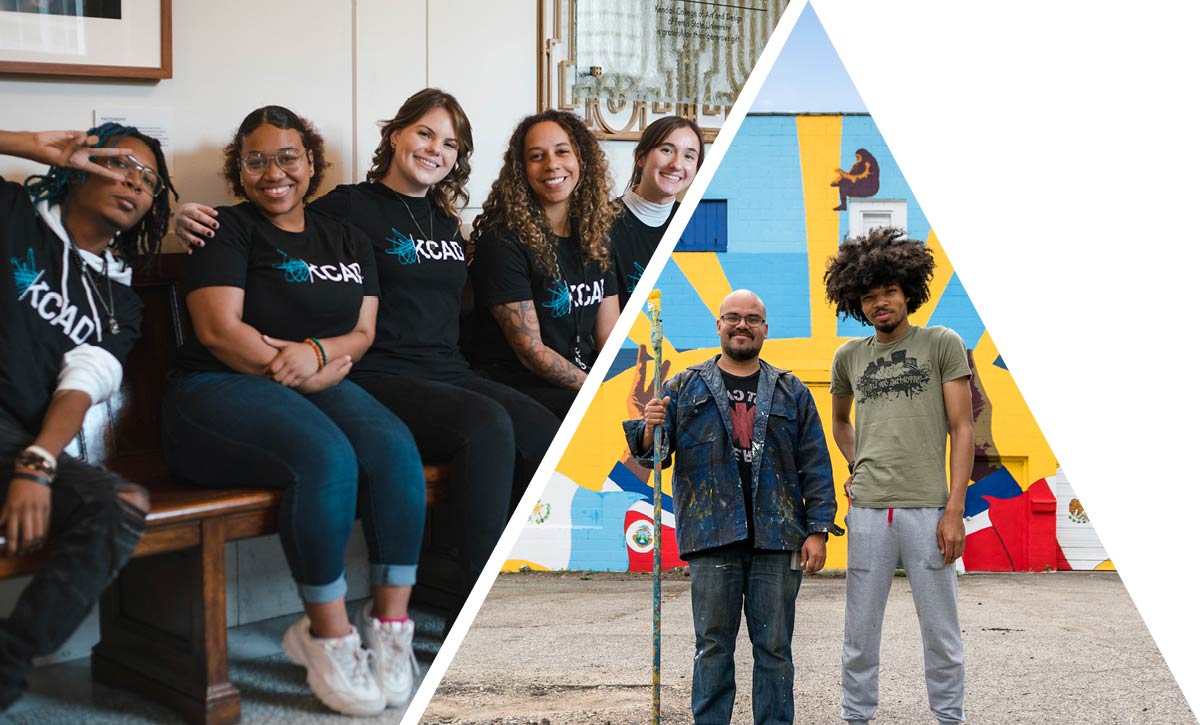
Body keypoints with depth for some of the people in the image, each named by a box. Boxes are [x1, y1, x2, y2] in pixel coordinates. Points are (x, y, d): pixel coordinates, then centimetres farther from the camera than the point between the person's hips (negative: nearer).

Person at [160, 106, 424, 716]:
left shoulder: (347, 243, 20)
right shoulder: (229, 230, 5)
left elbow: (363, 334, 11)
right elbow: (219, 330, -7)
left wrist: (317, 351, -10)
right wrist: (292, 369, -8)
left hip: (319, 387, 5)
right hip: (220, 390, -5)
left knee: (393, 446, -28)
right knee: (328, 456, -34)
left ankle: (390, 620, -21)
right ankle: (328, 635, -21)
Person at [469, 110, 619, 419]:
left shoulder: (594, 237, 12)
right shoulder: (502, 241, -9)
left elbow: (610, 337, 10)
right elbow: (530, 351, -12)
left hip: (589, 380, 7)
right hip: (521, 387, -6)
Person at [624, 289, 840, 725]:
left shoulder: (791, 393, 11)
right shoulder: (685, 388, 9)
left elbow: (815, 466, 9)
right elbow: (652, 455, 7)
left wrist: (818, 530, 0)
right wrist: (650, 430, -16)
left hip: (777, 539, 1)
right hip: (712, 538, -1)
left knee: (774, 647, 6)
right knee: (713, 645, 6)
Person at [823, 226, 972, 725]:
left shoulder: (942, 344, 2)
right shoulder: (849, 357, 12)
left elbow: (962, 430, -1)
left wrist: (954, 510, -8)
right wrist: (856, 465, 12)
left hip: (927, 509, -2)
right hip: (868, 510, 3)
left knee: (941, 631, 5)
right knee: (860, 632, 7)